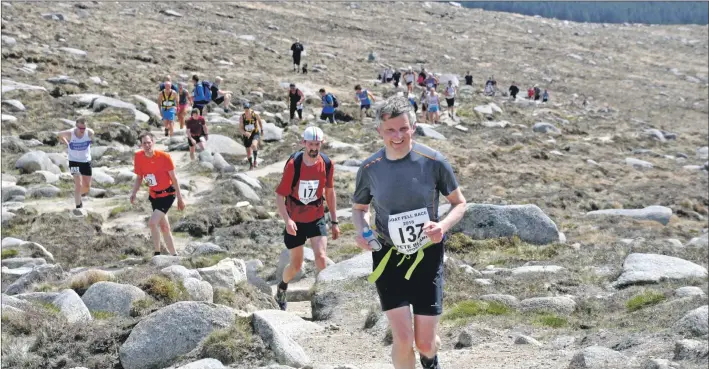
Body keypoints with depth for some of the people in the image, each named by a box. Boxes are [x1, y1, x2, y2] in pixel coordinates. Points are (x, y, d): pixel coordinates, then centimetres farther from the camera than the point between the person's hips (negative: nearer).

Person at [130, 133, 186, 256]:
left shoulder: (164, 157, -20)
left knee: (152, 223, -18)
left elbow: (174, 178, -11)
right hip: (153, 195, 6)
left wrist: (180, 199, -9)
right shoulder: (138, 157, -7)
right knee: (164, 226, 11)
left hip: (167, 194, -6)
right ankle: (174, 255, 22)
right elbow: (139, 178, 7)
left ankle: (157, 253, -4)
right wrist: (134, 193, -8)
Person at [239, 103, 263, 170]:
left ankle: (255, 159, -8)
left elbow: (259, 121, 6)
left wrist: (261, 129, 20)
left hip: (255, 134, -2)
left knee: (253, 145, -32)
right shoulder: (242, 117, -17)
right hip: (246, 135, 2)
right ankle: (251, 165, 38)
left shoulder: (255, 115, -17)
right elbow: (240, 129, -18)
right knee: (248, 152, 11)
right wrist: (245, 133, -38)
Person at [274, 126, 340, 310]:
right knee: (296, 264, 9)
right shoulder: (293, 164, -20)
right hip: (295, 220, -2)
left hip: (317, 218, 2)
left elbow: (330, 192, 6)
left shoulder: (327, 164, -9)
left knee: (321, 256, -17)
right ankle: (281, 289, 39)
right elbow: (280, 195, -16)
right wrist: (287, 220, -30)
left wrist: (334, 221, 7)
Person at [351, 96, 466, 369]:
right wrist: (361, 230, -11)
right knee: (402, 339, -10)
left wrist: (443, 226, -20)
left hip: (427, 257, 0)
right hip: (388, 258, 1)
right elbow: (358, 208, 12)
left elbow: (459, 203, 1)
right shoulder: (369, 169, -6)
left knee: (425, 342, 4)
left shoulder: (433, 162, -11)